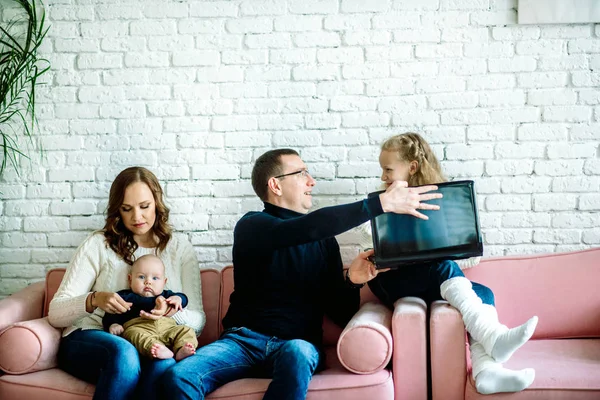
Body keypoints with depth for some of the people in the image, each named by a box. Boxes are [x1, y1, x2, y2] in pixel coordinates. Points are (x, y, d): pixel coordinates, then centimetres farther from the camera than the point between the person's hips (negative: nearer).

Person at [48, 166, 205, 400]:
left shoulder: (180, 249, 12)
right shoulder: (99, 245, 6)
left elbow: (197, 322, 7)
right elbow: (55, 314, 1)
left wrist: (174, 312, -17)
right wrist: (93, 300, -21)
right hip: (89, 340, -1)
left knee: (164, 364, -37)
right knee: (123, 352, -38)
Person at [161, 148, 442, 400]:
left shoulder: (324, 239, 15)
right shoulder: (252, 226, 1)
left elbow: (341, 314, 11)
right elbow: (306, 228, -20)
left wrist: (351, 282, -12)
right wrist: (381, 203, -21)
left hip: (299, 343, 2)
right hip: (244, 338, -2)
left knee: (296, 354, -38)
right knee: (178, 377, -32)